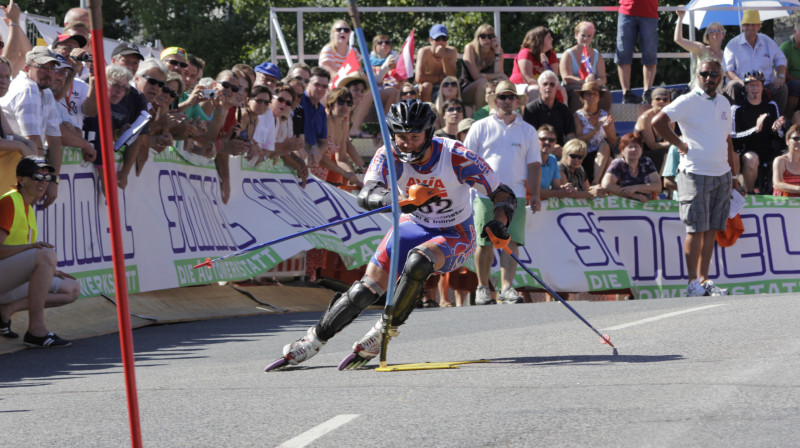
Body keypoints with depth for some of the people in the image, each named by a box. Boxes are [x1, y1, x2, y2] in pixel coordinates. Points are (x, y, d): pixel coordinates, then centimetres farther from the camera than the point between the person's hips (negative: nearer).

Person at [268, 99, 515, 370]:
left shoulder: (456, 157, -24)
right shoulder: (388, 157, -18)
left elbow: (503, 194, -16)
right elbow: (366, 195, -34)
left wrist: (498, 223, -37)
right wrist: (391, 200, -56)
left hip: (455, 236, -3)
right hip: (413, 226, 3)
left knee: (417, 262, -35)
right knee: (367, 289, -11)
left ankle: (385, 332, -20)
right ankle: (314, 340, 3)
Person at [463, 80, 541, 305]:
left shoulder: (527, 131, 13)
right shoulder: (480, 127, 7)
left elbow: (534, 165, 14)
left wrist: (535, 195, 6)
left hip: (515, 195, 1)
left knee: (511, 242, -10)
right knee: (485, 242, -1)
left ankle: (506, 287, -12)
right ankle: (482, 287, 10)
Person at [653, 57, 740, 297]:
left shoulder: (724, 103, 15)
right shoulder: (688, 101, -6)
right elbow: (657, 122, -16)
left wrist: (734, 174, 19)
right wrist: (680, 145, -11)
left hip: (721, 175, 6)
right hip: (695, 173, -6)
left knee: (712, 229, 6)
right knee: (696, 230, -6)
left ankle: (704, 279, 10)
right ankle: (693, 281, -2)